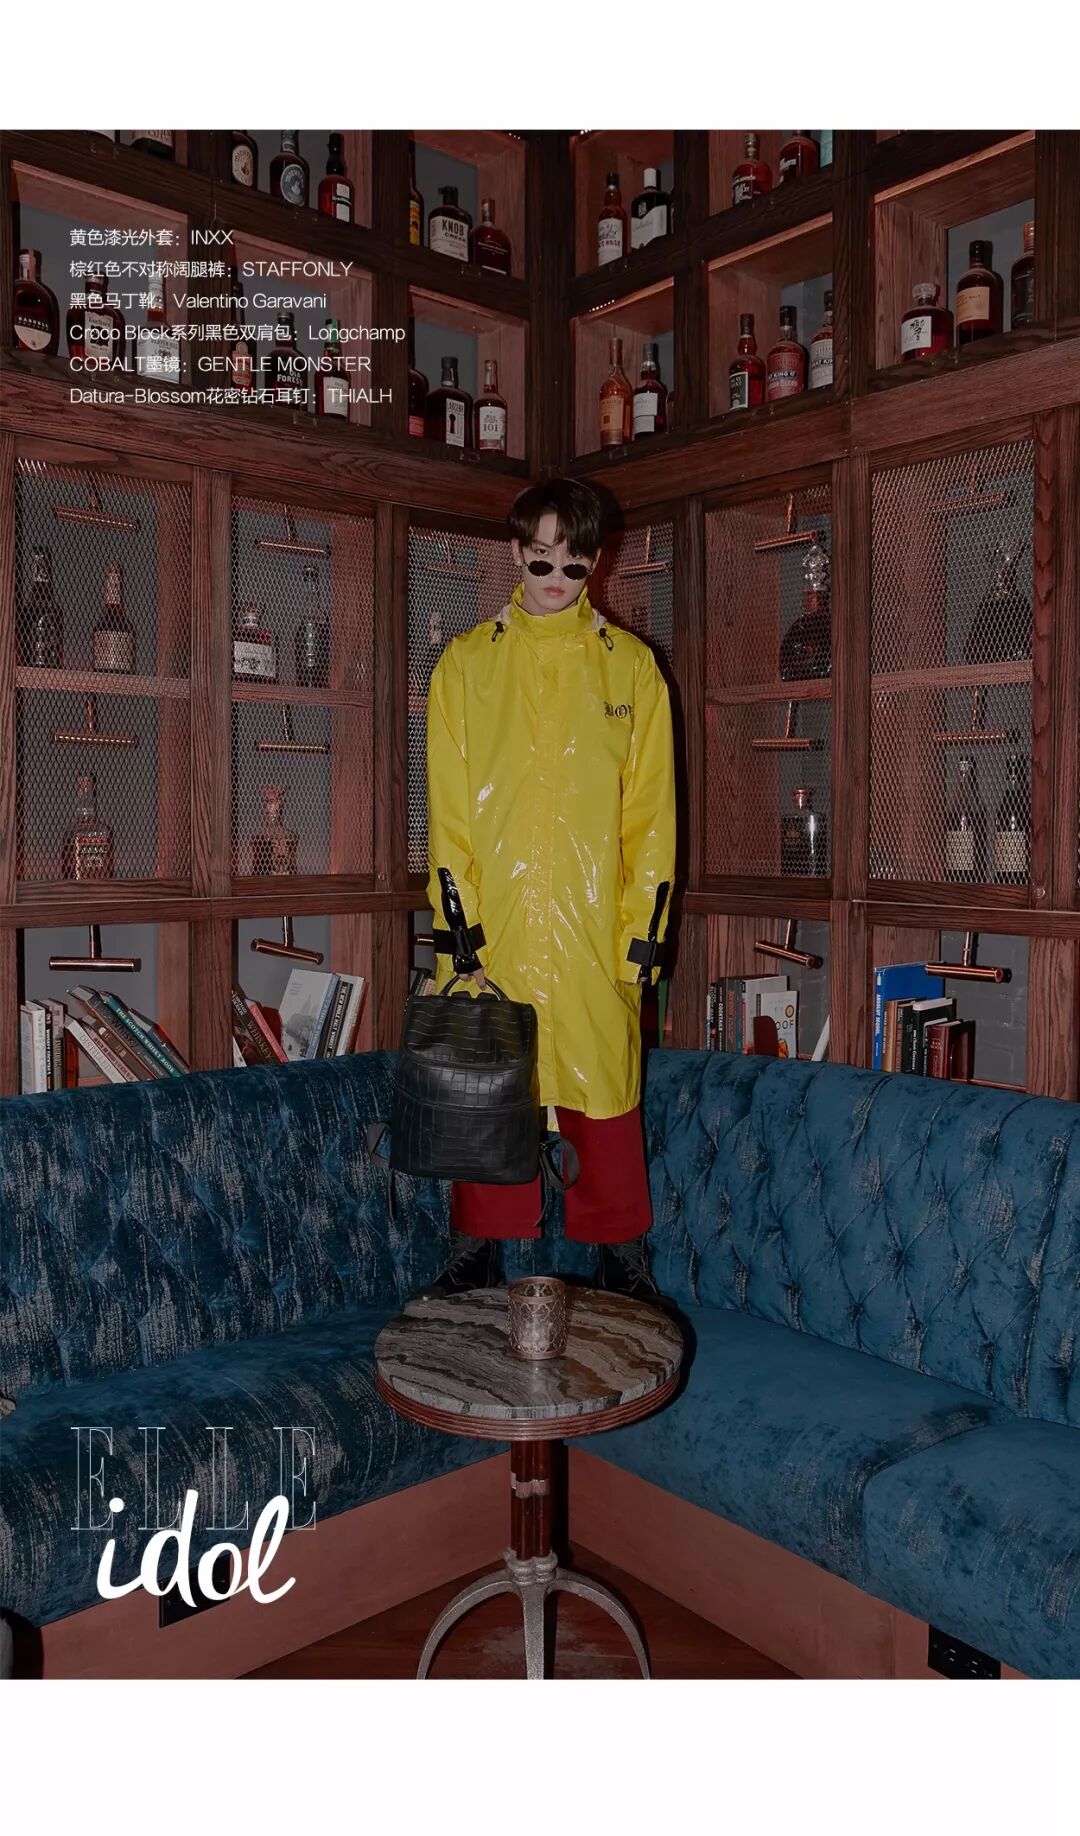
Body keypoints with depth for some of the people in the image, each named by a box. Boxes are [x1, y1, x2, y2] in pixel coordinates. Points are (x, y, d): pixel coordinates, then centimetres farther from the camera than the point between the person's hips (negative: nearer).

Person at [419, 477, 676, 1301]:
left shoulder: (631, 665, 7)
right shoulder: (467, 661, 8)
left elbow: (651, 811, 5)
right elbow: (448, 807, 4)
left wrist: (645, 927, -2)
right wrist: (455, 924, -4)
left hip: (595, 930, 0)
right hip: (492, 925, 1)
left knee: (606, 1093, 5)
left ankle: (622, 1260, 20)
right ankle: (477, 1255, 23)